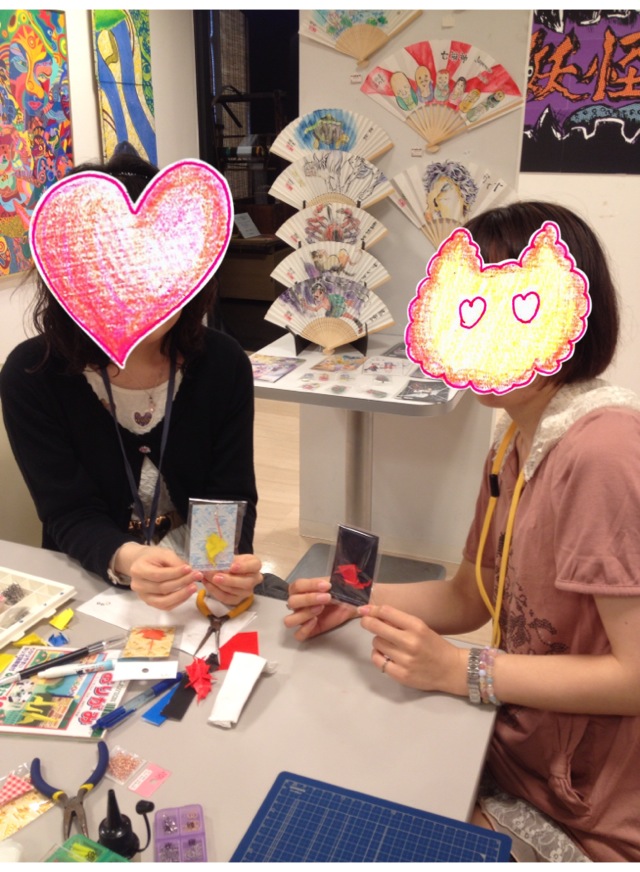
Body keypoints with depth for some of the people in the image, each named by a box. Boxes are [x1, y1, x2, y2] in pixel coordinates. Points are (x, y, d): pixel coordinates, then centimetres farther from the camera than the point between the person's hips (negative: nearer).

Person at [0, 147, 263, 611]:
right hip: (90, 584, -1)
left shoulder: (223, 363, -8)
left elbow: (232, 496, -8)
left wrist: (232, 562, -29)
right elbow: (70, 515, -13)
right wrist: (124, 561, -34)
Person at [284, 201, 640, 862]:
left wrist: (461, 672, -22)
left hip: (583, 825, -6)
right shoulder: (514, 440, 1)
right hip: (516, 752, 7)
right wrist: (355, 602, -7)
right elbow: (469, 596, 8)